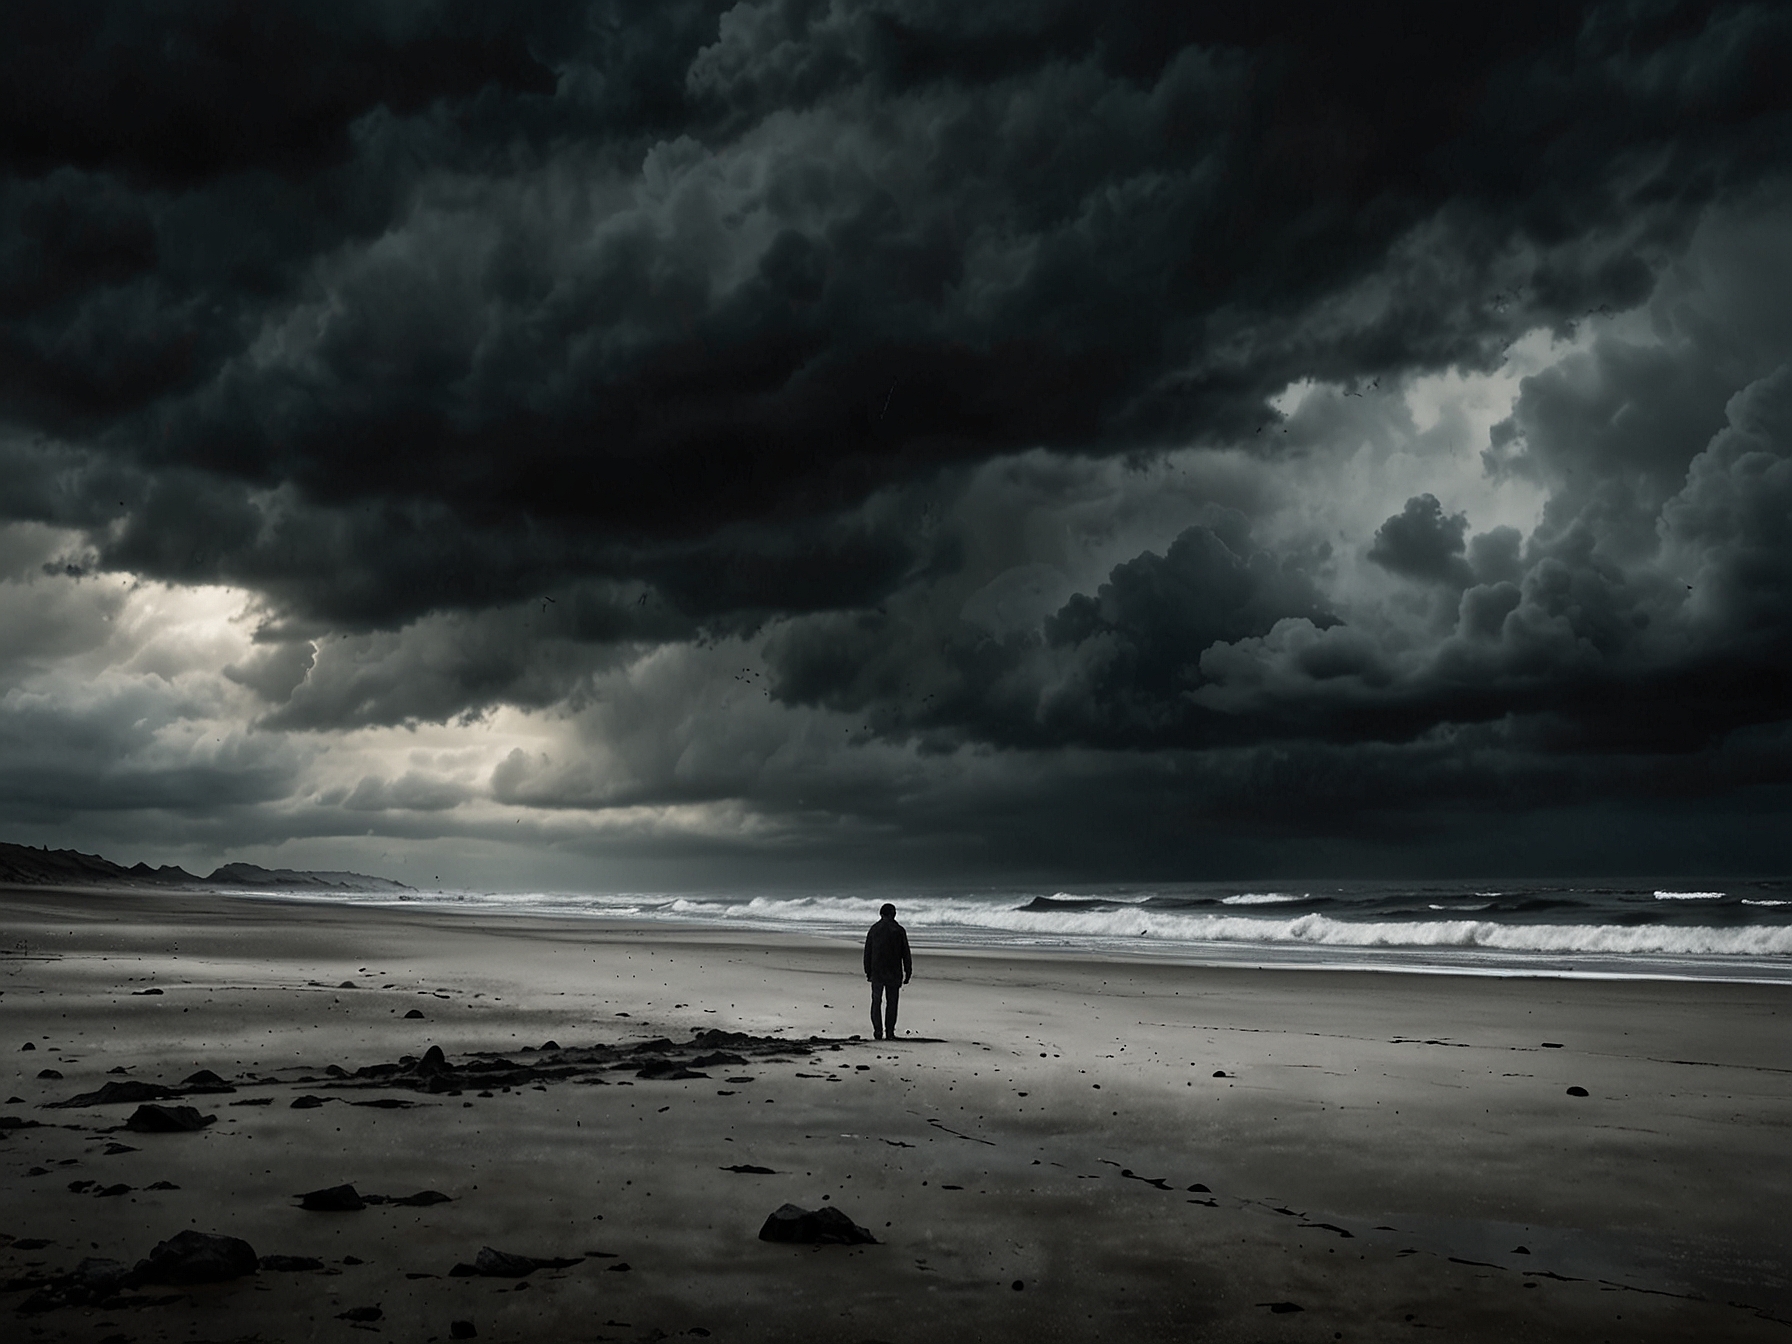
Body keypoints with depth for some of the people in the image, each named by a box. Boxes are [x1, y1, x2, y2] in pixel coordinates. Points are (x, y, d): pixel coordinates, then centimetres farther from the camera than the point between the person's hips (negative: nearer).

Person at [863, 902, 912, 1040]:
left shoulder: (874, 929, 3)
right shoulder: (899, 930, -2)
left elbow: (867, 952, 5)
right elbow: (905, 954, -1)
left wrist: (868, 971, 11)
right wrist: (908, 972, 4)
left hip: (876, 973, 1)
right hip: (893, 973, -1)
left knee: (876, 1002, 5)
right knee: (891, 1003, 6)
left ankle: (877, 1032, -3)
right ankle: (890, 1032, 4)